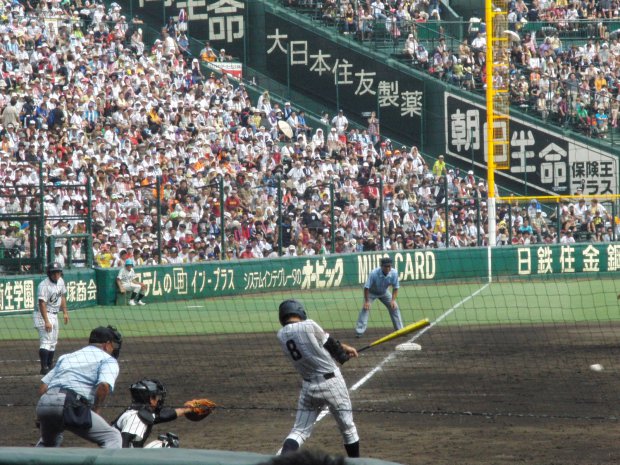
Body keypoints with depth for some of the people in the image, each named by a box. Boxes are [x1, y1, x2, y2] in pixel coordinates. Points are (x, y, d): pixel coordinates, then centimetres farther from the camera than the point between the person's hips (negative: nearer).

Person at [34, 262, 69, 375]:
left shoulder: (60, 281, 3)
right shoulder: (44, 285, -23)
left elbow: (62, 296, 18)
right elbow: (42, 304, -27)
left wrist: (65, 312, 16)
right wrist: (46, 321, -31)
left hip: (54, 315, 9)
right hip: (44, 315, -9)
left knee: (53, 343, 15)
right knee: (46, 341, -15)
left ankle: (50, 366, 24)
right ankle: (44, 368, -17)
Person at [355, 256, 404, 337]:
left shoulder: (394, 273, -25)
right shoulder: (374, 273, -36)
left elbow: (395, 288, -12)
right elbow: (366, 287, -30)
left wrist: (393, 300, -21)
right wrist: (367, 301, -29)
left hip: (384, 292, 4)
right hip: (371, 292, -4)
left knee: (394, 307, -1)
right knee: (365, 308, -21)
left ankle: (400, 330, 12)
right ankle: (359, 331, -19)